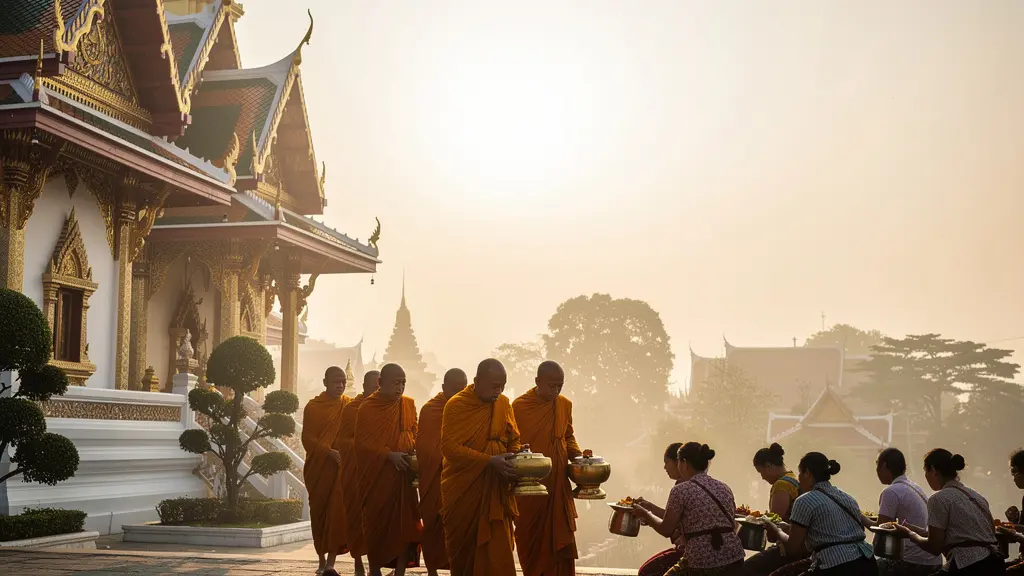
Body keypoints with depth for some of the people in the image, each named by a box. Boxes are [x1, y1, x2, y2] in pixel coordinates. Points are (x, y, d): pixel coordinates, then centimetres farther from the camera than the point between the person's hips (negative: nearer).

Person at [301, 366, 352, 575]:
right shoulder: (313, 407, 1)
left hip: (342, 467, -1)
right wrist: (329, 452, -19)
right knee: (319, 512, 8)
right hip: (318, 467, 1)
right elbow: (308, 439, -5)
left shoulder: (349, 406, 4)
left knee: (337, 511, -11)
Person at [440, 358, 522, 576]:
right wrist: (489, 461, -27)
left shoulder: (503, 404, 3)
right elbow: (449, 447, -19)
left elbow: (513, 441, 11)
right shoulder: (456, 405, -11)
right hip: (463, 488, -2)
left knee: (497, 549, -3)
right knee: (463, 547, 11)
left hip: (495, 491, 3)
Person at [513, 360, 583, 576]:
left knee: (561, 539, 1)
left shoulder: (565, 405, 5)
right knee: (532, 541, 7)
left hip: (558, 485, 3)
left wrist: (577, 455, 0)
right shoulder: (519, 406, -9)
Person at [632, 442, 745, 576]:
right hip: (733, 561, 6)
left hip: (702, 565, -6)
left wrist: (645, 514, 17)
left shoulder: (680, 490, -5)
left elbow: (666, 530, -1)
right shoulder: (724, 488, 12)